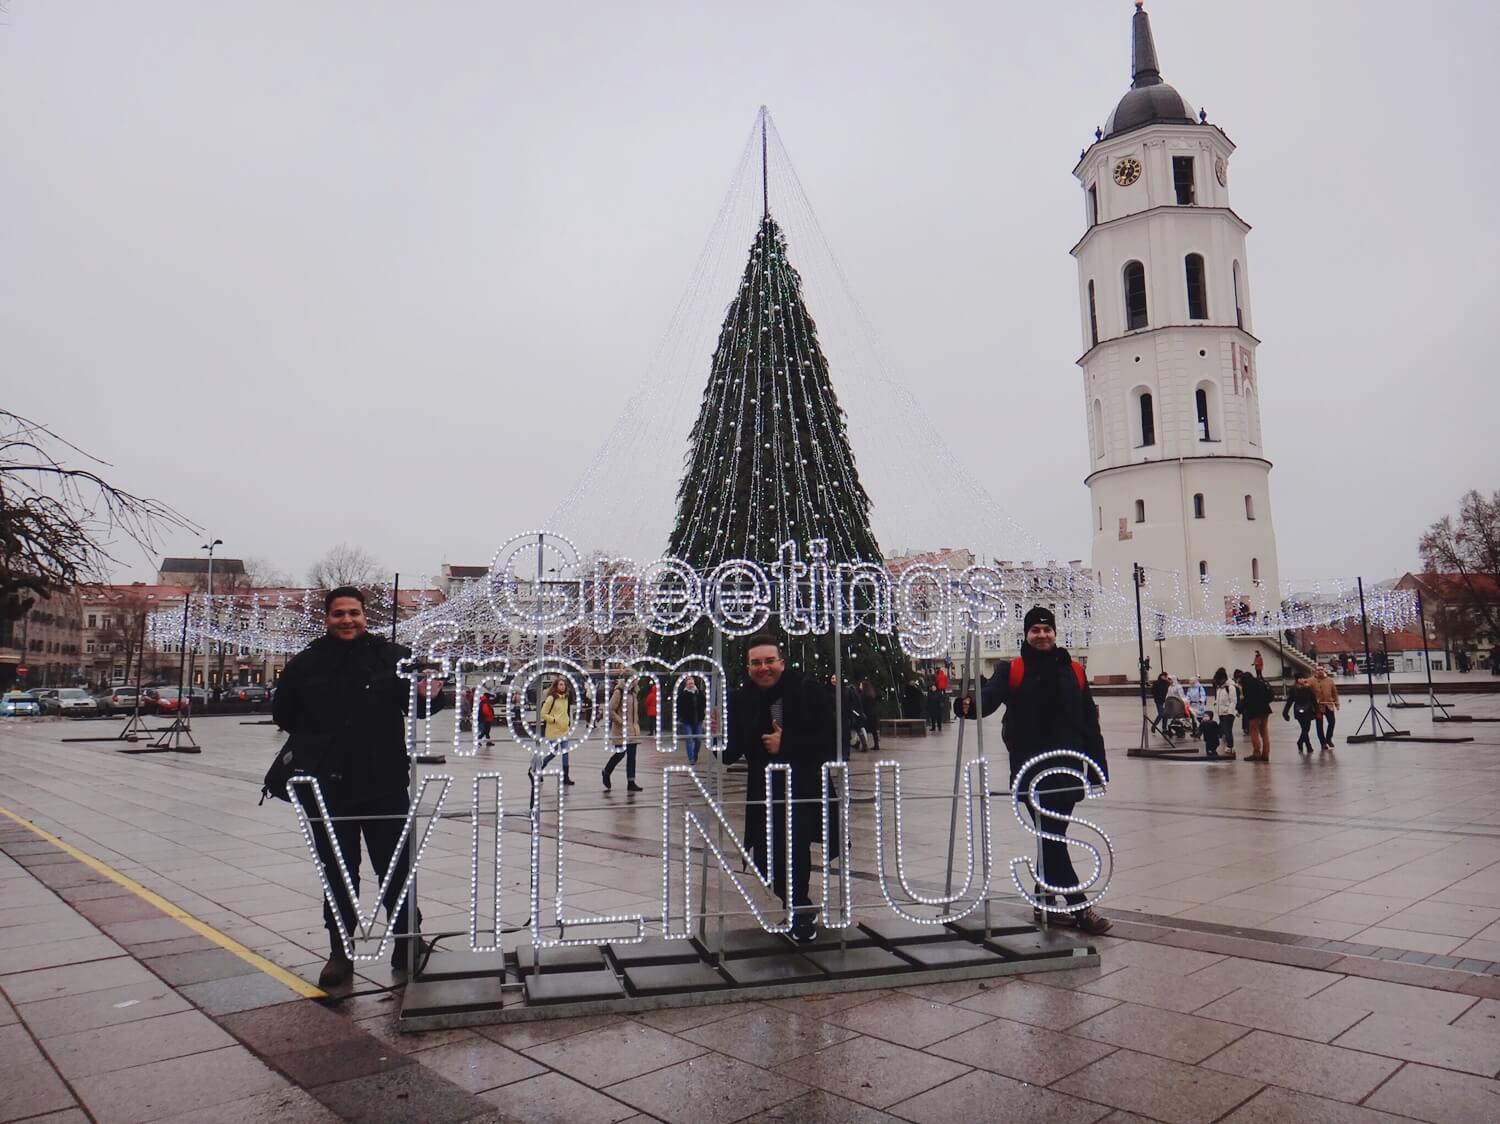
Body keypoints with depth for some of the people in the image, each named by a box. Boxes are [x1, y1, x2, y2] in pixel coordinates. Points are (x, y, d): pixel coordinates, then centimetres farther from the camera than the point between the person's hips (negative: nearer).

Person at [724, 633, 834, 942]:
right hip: (764, 791, 4)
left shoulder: (809, 690, -10)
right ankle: (800, 906, 34)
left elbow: (829, 740, -13)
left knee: (795, 843, -22)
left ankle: (799, 910, 2)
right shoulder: (741, 700, -1)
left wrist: (786, 745, -20)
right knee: (766, 860, 7)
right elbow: (731, 754, -1)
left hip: (805, 786, -4)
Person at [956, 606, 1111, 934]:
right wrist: (970, 704, -43)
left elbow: (1089, 723, 8)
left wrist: (1098, 767, 5)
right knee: (1051, 838, -5)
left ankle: (1045, 901, 26)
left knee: (1052, 836, 13)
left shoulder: (1073, 672, 8)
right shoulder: (1012, 670, -1)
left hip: (1067, 769, 4)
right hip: (1031, 770, -4)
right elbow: (990, 694, -20)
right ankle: (1079, 906, 1)